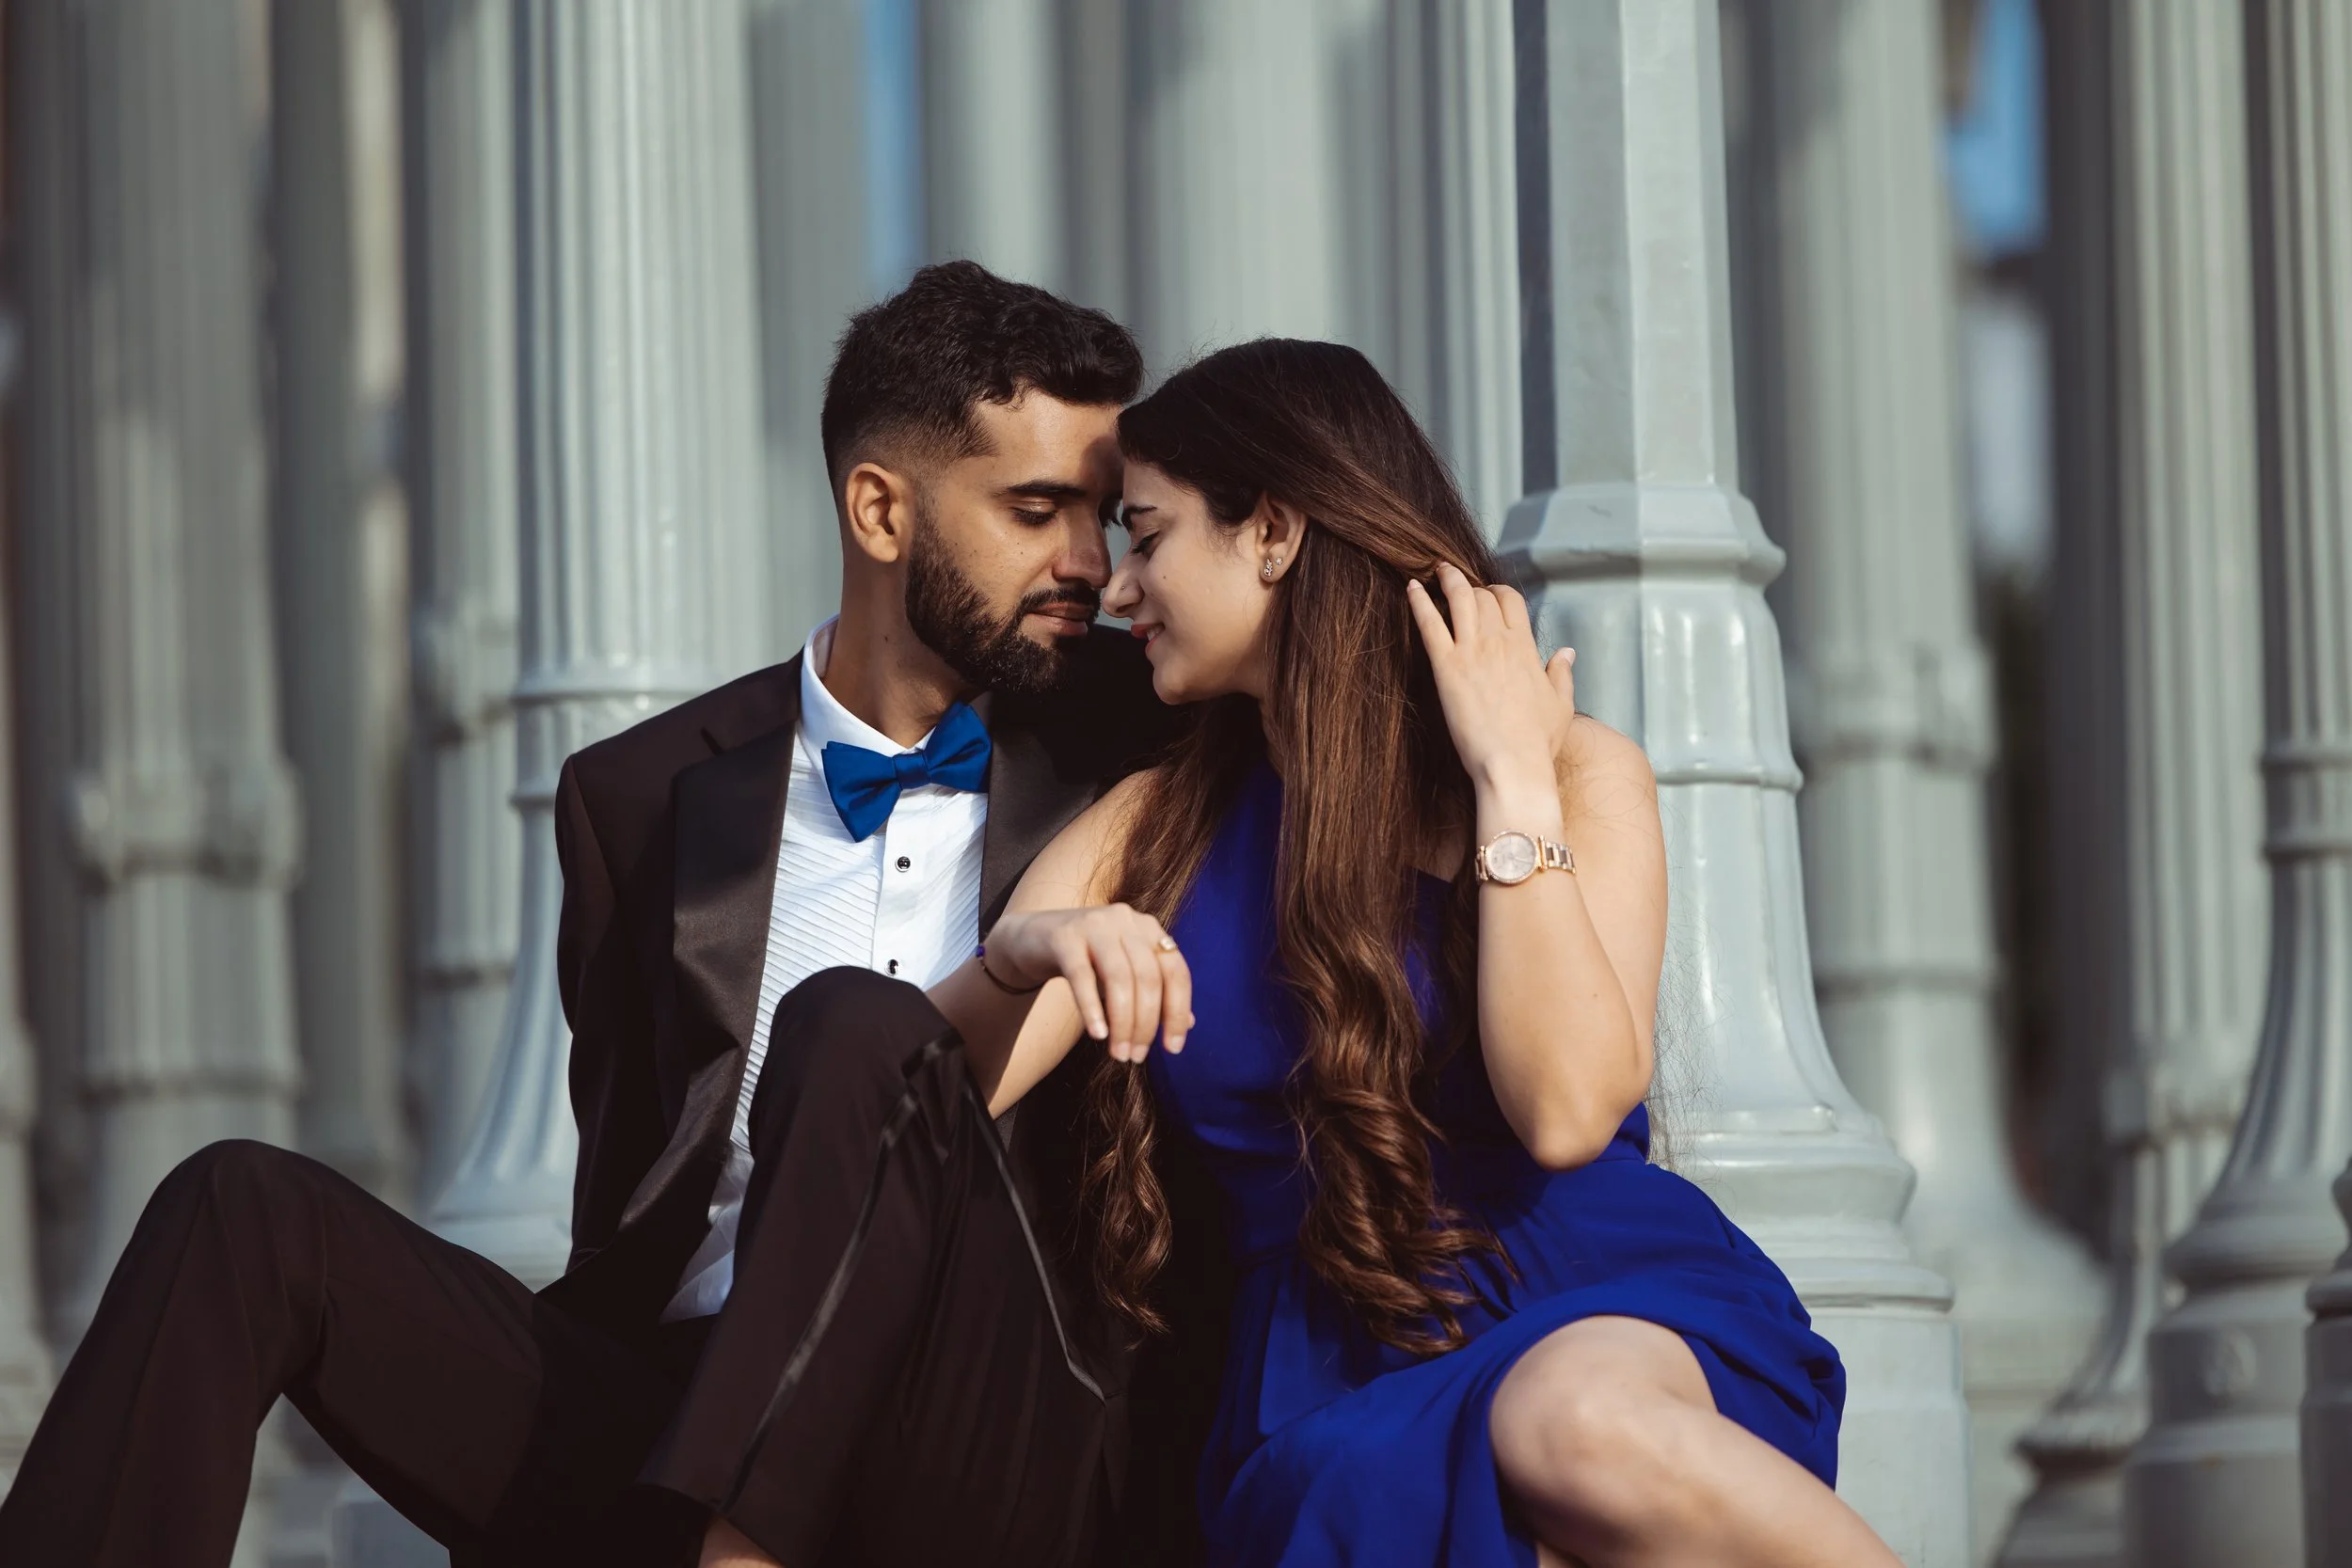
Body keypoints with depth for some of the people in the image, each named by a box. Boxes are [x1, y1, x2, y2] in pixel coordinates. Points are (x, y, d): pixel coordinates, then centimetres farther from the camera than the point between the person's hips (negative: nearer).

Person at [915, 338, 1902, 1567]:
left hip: (1611, 1307, -1)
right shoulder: (1140, 838, 18)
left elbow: (1567, 1109, -11)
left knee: (1576, 1424, -41)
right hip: (1336, 1393, 1)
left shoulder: (1578, 776, 7)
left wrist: (1512, 781, -6)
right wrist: (1022, 961, -16)